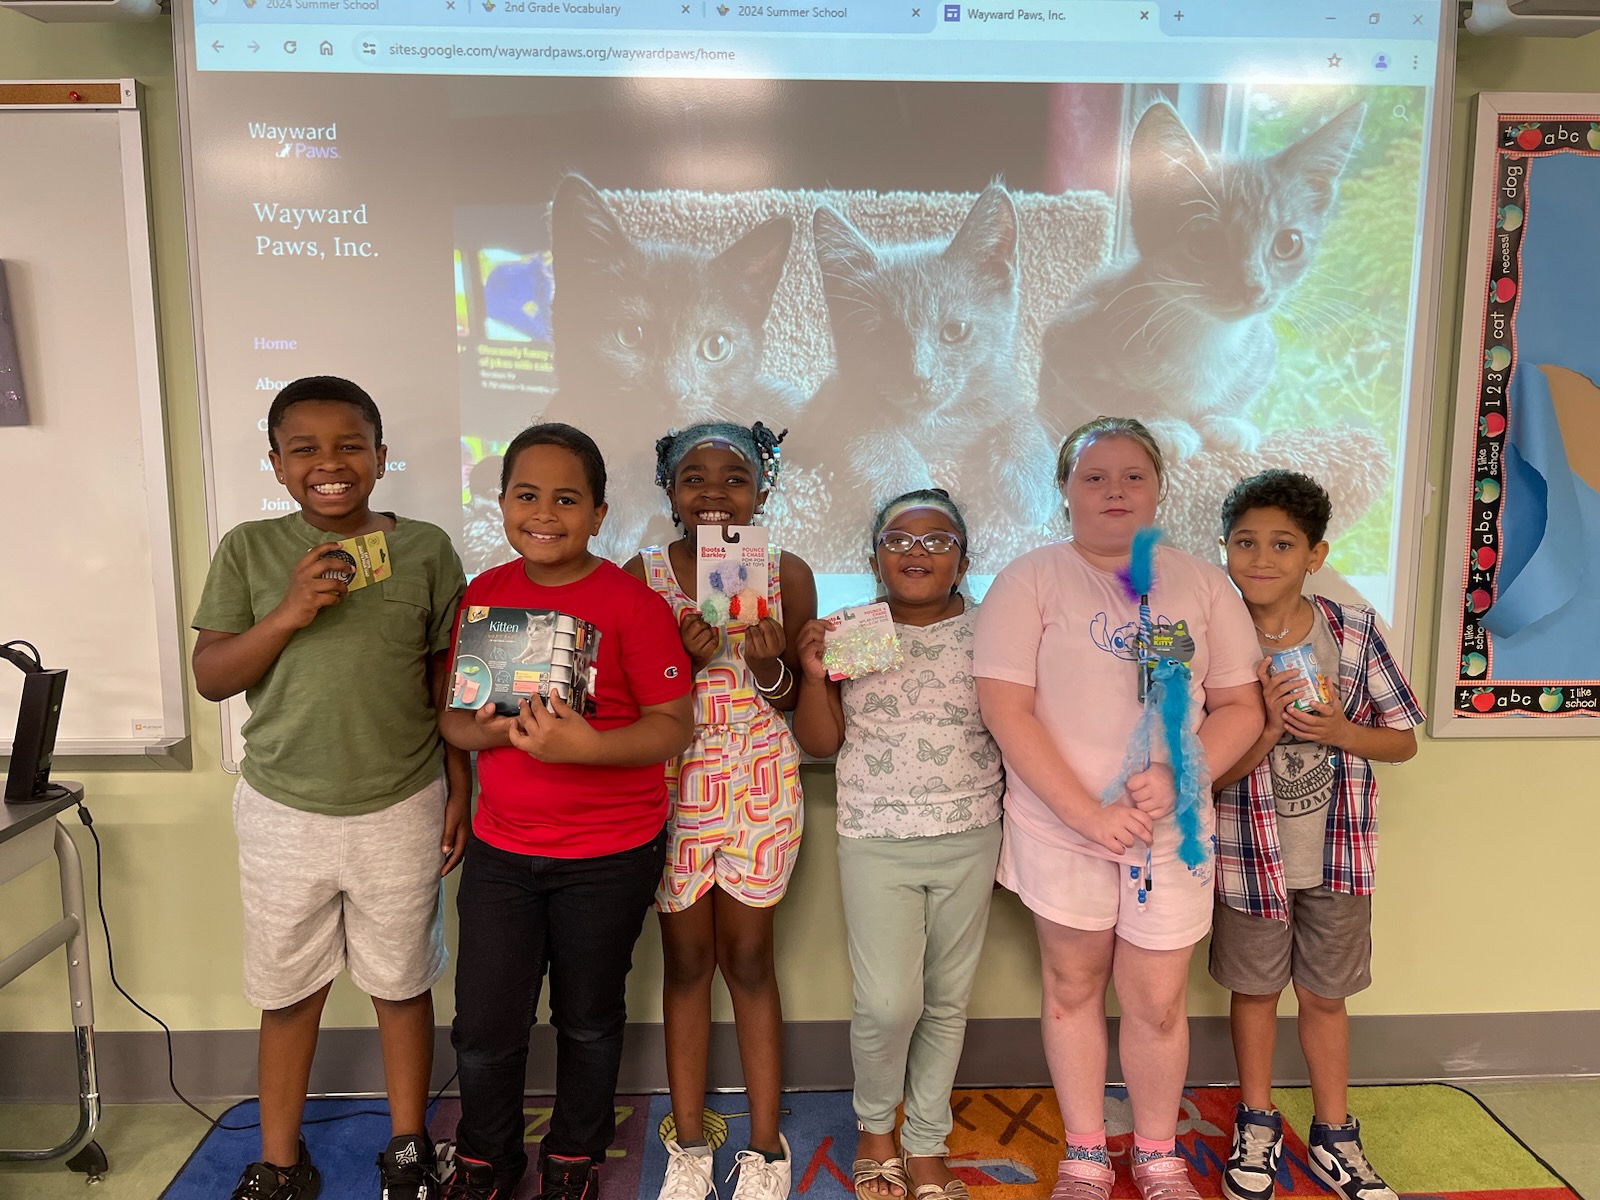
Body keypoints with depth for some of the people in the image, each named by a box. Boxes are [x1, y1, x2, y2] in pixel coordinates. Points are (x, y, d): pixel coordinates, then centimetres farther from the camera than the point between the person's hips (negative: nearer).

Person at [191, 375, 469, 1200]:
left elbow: (448, 683, 1)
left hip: (401, 810, -1)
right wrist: (287, 614, -20)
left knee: (401, 986, 14)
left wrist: (459, 789, 1)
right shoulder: (249, 550, -3)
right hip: (282, 811, 1)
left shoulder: (425, 550, -5)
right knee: (287, 993, 16)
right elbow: (210, 678, -4)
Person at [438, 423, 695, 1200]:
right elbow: (450, 713, 6)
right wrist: (486, 730, -17)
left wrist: (587, 745, -30)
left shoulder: (632, 604, -12)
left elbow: (673, 726, -14)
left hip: (610, 856, -3)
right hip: (501, 850, 3)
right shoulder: (482, 596, 2)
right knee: (484, 1023, 10)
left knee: (588, 1019, 15)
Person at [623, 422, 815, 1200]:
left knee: (748, 960, 9)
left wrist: (769, 670, -19)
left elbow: (803, 698, 2)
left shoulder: (787, 574, -3)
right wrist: (684, 659, -20)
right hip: (670, 786, 0)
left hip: (761, 786, 0)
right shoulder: (640, 575, -4)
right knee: (685, 959, 11)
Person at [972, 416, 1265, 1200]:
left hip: (1171, 828, 2)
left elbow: (1241, 708, 4)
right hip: (1062, 826, -1)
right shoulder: (1032, 580, -5)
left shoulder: (1202, 585, 4)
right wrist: (1088, 813, -17)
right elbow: (1006, 709, -11)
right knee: (1073, 987, 13)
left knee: (1158, 1003, 9)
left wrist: (1177, 778, -14)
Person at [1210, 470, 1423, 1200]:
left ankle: (1333, 1139, 38)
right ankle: (1257, 1127, 38)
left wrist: (1339, 731, -19)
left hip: (1337, 855, 1)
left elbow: (1404, 740, 0)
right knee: (1254, 989, 17)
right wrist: (1267, 728, -28)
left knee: (1325, 995, 17)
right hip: (1249, 855, -1)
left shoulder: (1354, 632, -9)